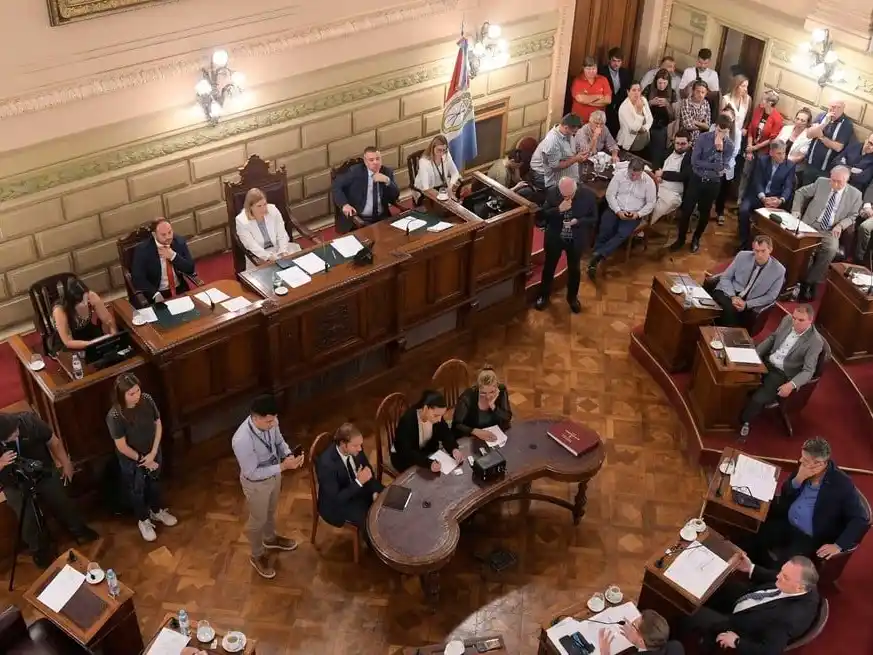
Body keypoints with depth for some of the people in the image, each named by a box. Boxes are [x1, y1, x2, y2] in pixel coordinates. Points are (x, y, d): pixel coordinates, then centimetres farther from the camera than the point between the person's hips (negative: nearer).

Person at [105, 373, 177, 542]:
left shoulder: (147, 400, -20)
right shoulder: (115, 416, -33)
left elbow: (158, 425, -8)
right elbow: (122, 447, -23)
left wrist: (153, 453, -13)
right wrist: (142, 460, -13)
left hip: (153, 453, 4)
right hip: (132, 460, -4)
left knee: (154, 483, 28)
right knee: (137, 491, 21)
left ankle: (157, 511, 55)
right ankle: (143, 520, 46)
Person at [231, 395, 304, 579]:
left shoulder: (270, 422, -21)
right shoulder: (242, 440, -41)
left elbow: (279, 441, 0)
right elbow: (252, 473, -30)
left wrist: (289, 455, -20)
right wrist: (283, 467, -34)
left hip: (274, 475, 6)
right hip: (256, 484, -6)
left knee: (271, 511, 32)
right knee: (258, 520, 20)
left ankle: (270, 539, 61)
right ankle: (257, 556, 46)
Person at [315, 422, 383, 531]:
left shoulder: (356, 450, -13)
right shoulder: (326, 464, -32)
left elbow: (368, 471, 3)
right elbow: (335, 499, -28)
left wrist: (375, 492, -14)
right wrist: (359, 482, -35)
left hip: (359, 490, 7)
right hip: (338, 504, -6)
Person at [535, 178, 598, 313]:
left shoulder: (588, 194, -19)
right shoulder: (551, 193, -17)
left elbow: (593, 218, -10)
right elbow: (543, 214, -12)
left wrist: (577, 222, -27)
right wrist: (559, 209, -30)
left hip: (576, 239, 0)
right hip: (554, 237, 0)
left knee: (574, 269, 18)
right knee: (549, 267, 17)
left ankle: (572, 297, 42)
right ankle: (544, 295, 40)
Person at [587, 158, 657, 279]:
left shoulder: (649, 182, -4)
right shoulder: (619, 175, -3)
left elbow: (651, 203, 0)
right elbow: (610, 194, -3)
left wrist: (638, 214, -15)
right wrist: (618, 211, -16)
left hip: (634, 214, -1)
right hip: (615, 209, 1)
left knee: (622, 234, -29)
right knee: (604, 231, -28)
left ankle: (598, 255, -35)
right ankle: (595, 259, -24)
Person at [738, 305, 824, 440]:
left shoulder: (815, 341, -19)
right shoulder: (787, 320, -4)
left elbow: (808, 371, -19)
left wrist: (791, 385, -35)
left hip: (782, 373, -6)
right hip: (766, 362, 6)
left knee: (758, 399, -24)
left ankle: (743, 421, 3)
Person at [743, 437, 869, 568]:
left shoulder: (842, 484, -19)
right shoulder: (804, 467, -2)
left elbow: (861, 520, -18)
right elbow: (784, 495, 4)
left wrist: (838, 545, -29)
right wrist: (797, 480, -17)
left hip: (812, 539, -6)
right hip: (787, 525, 6)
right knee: (752, 538, -10)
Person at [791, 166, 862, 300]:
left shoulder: (855, 194, 1)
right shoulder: (821, 182, 2)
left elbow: (852, 216, 9)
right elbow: (801, 192, 13)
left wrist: (840, 225, -10)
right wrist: (796, 210, -1)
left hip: (830, 231, 0)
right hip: (811, 224, 0)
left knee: (831, 249, -31)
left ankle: (810, 283, -23)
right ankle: (803, 279, -17)